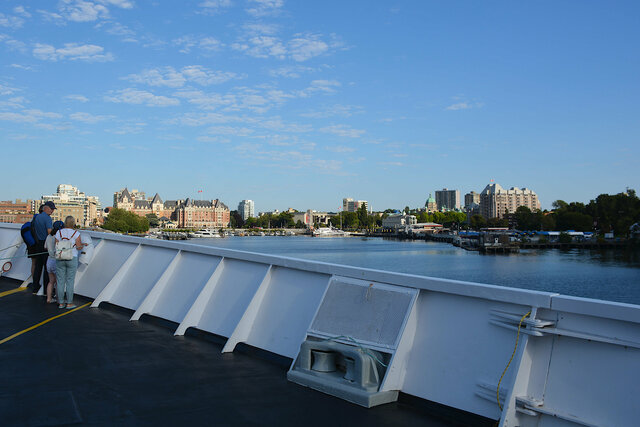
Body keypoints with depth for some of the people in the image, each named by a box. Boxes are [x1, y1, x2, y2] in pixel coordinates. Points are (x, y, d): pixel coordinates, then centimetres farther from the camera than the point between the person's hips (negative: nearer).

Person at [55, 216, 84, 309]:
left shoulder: (59, 232, 0)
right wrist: (82, 244, 12)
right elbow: (79, 247, -9)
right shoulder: (76, 233, -7)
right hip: (72, 259, -2)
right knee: (70, 281, 4)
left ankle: (61, 303, 12)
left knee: (60, 281, 8)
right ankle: (69, 303, 8)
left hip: (60, 259, 2)